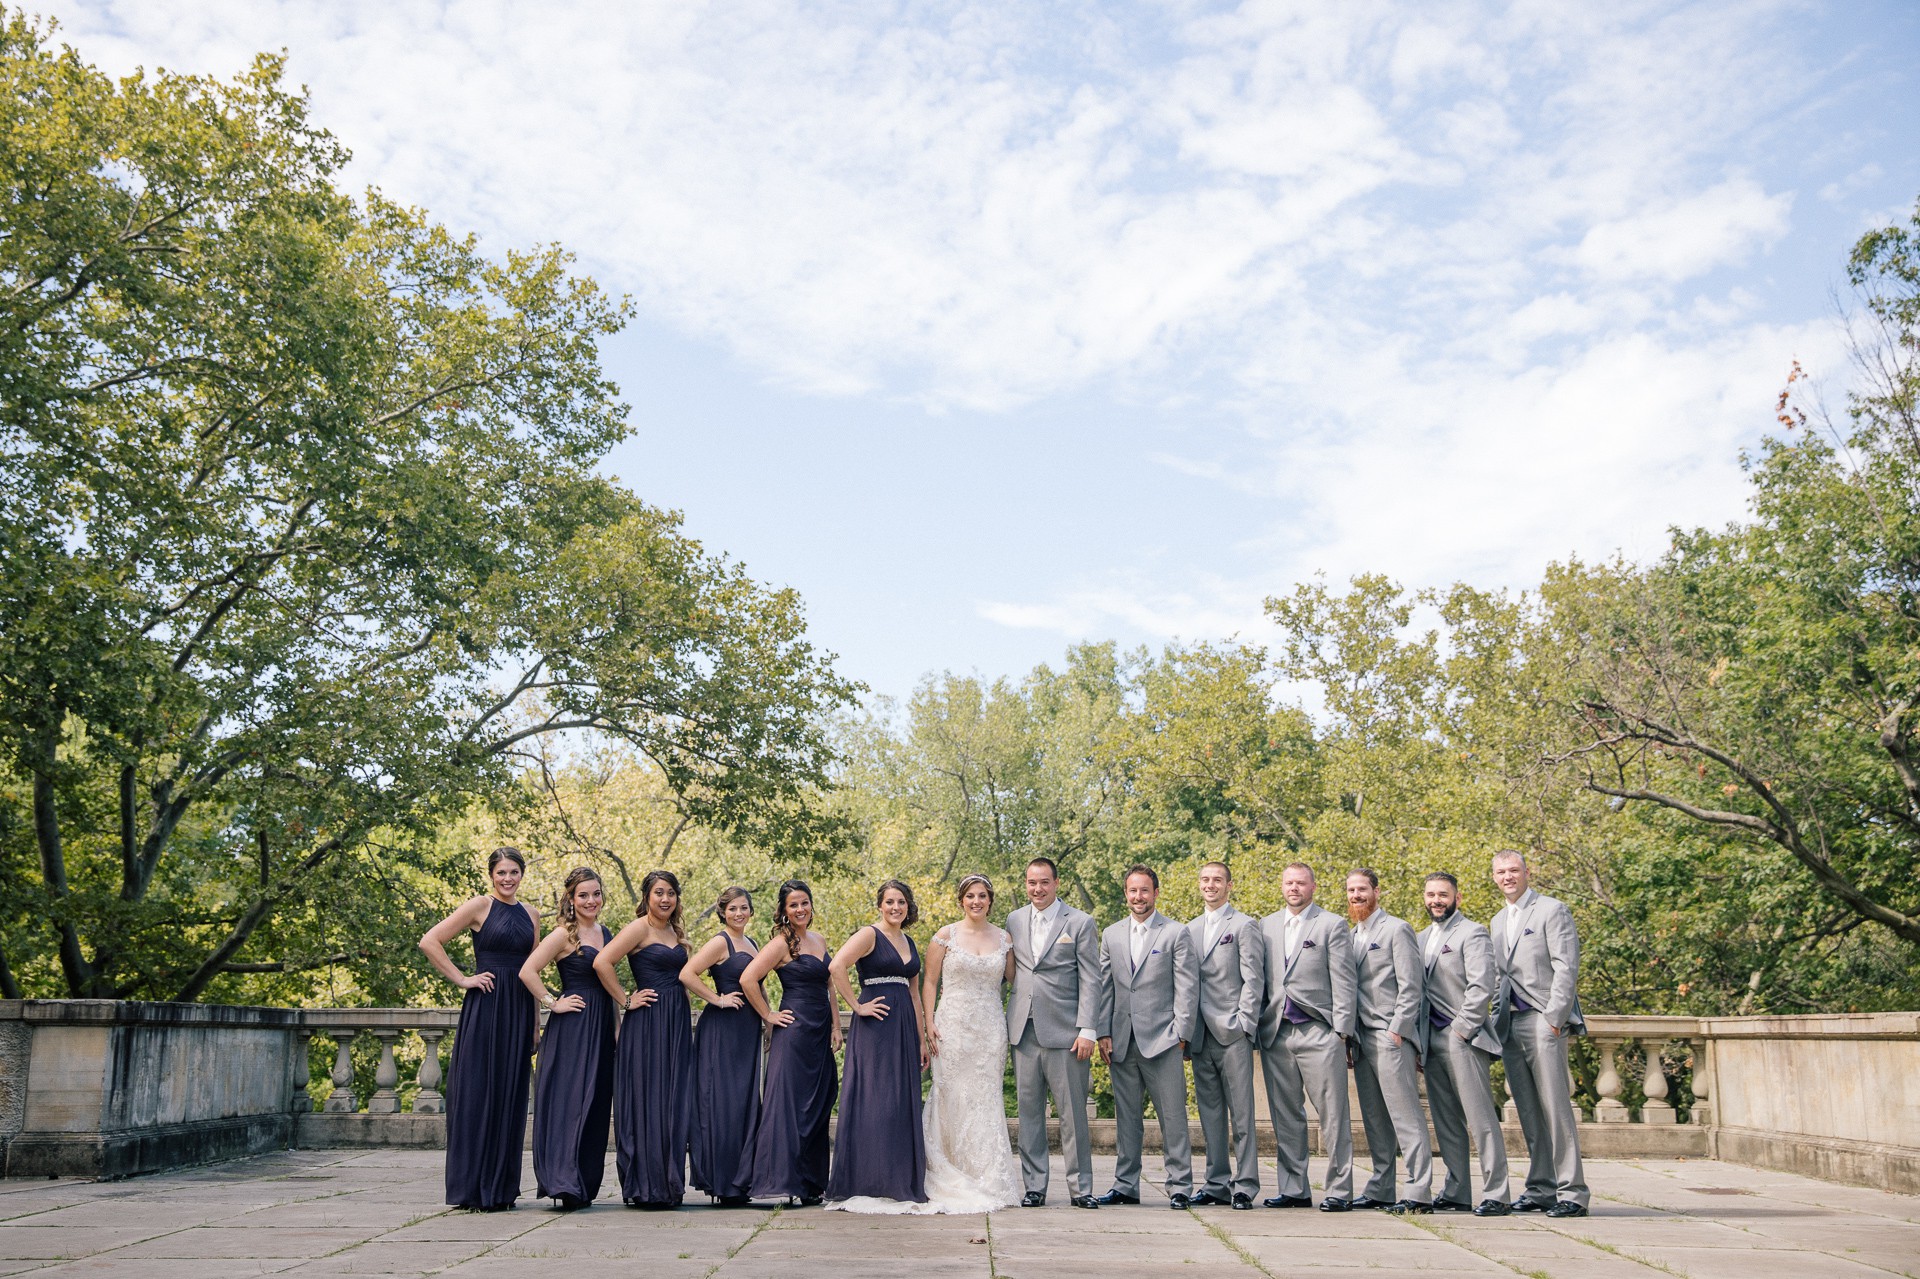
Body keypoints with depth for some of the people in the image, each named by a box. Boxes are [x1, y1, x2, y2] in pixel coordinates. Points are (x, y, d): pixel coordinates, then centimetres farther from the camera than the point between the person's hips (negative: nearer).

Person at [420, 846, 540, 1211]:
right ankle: (474, 1188, 4)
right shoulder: (479, 906, -2)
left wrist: (535, 1027, 15)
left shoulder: (531, 915, 14)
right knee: (478, 1091, -3)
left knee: (510, 1095, 8)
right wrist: (461, 979, -10)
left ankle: (501, 1187, 15)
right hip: (484, 1007, -5)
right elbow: (430, 942, -8)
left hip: (518, 1010, 5)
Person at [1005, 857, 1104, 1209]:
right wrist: (1007, 1020, 8)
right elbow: (1010, 971, 15)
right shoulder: (1014, 921, 12)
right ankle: (1034, 1186, 14)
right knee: (1028, 1111, 7)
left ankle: (1081, 1187, 8)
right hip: (1024, 1031, 4)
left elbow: (1090, 980, -3)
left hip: (1064, 1032, -4)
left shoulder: (1080, 922, 0)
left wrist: (1087, 1030, -9)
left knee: (1073, 1113, -1)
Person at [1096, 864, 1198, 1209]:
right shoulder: (1111, 935, 13)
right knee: (1126, 1118, 9)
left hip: (1162, 1040, -4)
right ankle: (1125, 1185, 17)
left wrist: (1180, 1035, -8)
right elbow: (1104, 987, 13)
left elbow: (1187, 988, -2)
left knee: (1173, 1116, -2)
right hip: (1122, 1042, 4)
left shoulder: (1176, 933, 1)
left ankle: (1179, 1187, 6)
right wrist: (1104, 1033, 5)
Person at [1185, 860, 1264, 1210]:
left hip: (1232, 1034, -5)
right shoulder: (1190, 929, 16)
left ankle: (1246, 1186, 0)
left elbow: (1253, 979, -5)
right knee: (1210, 1115, 9)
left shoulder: (1244, 925, 0)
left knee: (1241, 1114, -4)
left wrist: (1244, 1023, -12)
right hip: (1200, 1035, 5)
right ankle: (1217, 1184, 15)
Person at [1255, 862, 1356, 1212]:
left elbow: (1343, 982, -2)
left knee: (1333, 1115, -3)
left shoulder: (1331, 925, 2)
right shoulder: (1266, 926, 15)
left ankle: (1339, 1191, 4)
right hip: (1276, 1034, 4)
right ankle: (1294, 1190, 15)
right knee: (1285, 1117, 7)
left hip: (1319, 1034, -4)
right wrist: (1257, 1025, 8)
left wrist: (1341, 1031, -7)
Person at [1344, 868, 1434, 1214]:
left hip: (1391, 1035, -7)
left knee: (1406, 1115, -9)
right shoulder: (1352, 936, 19)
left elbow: (1411, 986, -8)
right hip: (1361, 1039, 7)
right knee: (1374, 1119, 7)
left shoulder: (1397, 929, -2)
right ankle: (1380, 1191, 11)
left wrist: (1396, 1030, -15)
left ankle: (1419, 1193, -9)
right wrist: (1348, 1037, 12)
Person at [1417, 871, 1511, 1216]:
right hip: (1432, 1039, 7)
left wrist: (1461, 1029, -14)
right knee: (1446, 1122, 8)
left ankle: (1496, 1196, -4)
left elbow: (1481, 987, -13)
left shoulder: (1472, 934, -4)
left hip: (1463, 1037, -7)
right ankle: (1456, 1193, 13)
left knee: (1481, 1118, -7)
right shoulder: (1422, 938, 18)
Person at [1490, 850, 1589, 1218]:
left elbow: (1566, 968, -8)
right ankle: (1541, 1189, 12)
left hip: (1544, 1022, -7)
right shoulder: (1498, 922, 21)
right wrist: (1498, 1022, 14)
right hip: (1511, 1026, 7)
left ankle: (1571, 1192, -3)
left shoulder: (1552, 910, -1)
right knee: (1529, 1114, 7)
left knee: (1556, 1109, -8)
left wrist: (1553, 1018, -14)